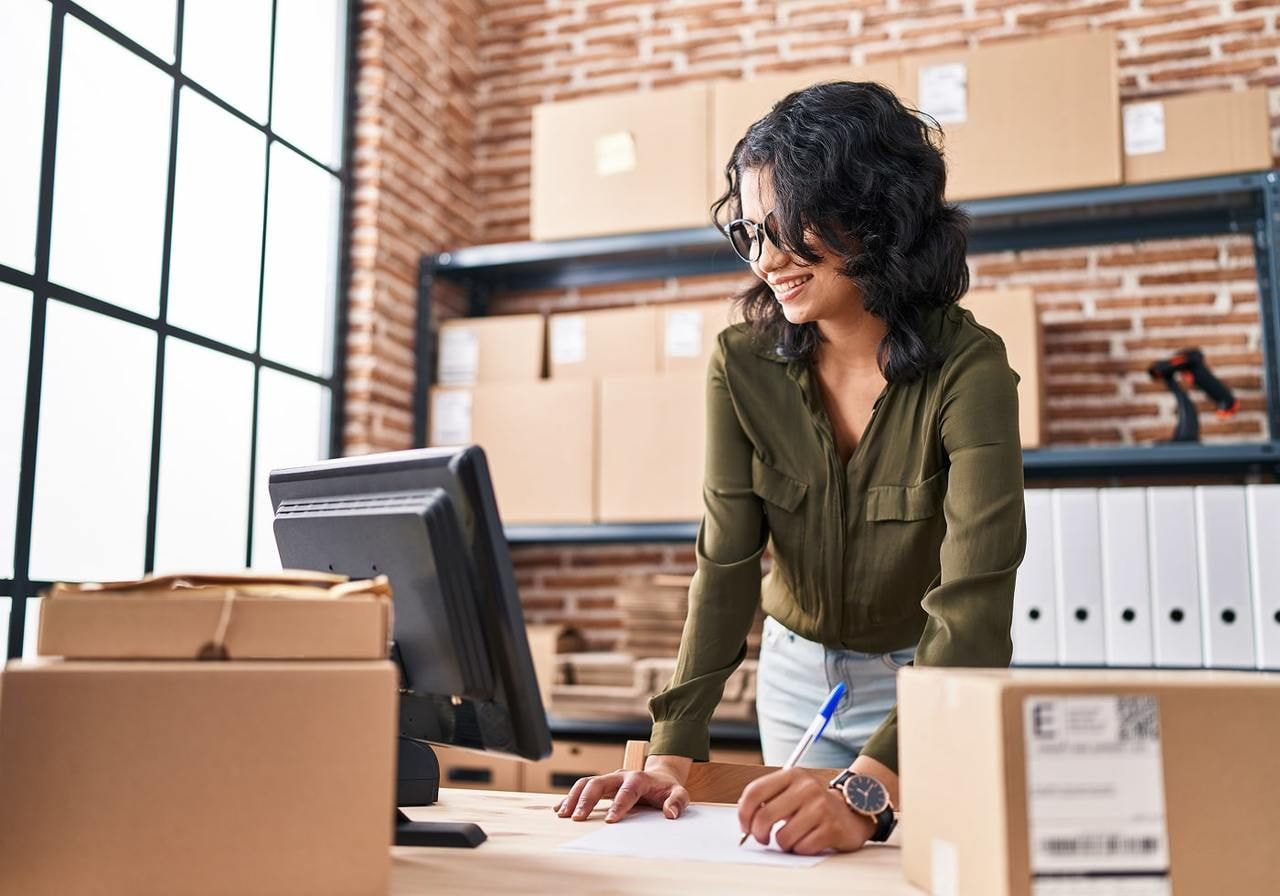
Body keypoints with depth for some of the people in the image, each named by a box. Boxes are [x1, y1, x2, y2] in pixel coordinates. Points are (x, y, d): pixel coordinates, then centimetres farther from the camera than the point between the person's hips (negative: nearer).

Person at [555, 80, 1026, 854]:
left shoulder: (968, 369, -25)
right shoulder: (744, 364, -13)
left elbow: (973, 606, -34)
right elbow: (727, 566, -17)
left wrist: (868, 790, -47)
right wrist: (673, 752, -28)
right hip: (797, 673, 3)